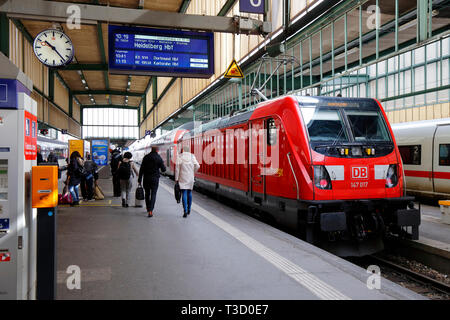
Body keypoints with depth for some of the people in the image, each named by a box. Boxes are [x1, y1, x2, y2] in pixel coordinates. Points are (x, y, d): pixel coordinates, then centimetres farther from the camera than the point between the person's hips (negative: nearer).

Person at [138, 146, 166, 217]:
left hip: (146, 178, 3)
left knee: (147, 194, 17)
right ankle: (150, 211, -13)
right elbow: (163, 169, -5)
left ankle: (148, 209, 32)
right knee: (153, 194, -1)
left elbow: (141, 169, -1)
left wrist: (139, 179, 1)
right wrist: (163, 165, 17)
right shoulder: (159, 158, -5)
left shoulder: (146, 157, 2)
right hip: (155, 179, -2)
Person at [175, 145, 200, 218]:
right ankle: (189, 210, 25)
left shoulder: (180, 157, -5)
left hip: (183, 178, -2)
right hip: (190, 178, 3)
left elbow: (177, 168, -7)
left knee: (184, 194, -4)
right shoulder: (192, 156, 0)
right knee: (189, 193, 16)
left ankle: (185, 211, -14)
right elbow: (197, 166, -4)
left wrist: (176, 179, -2)